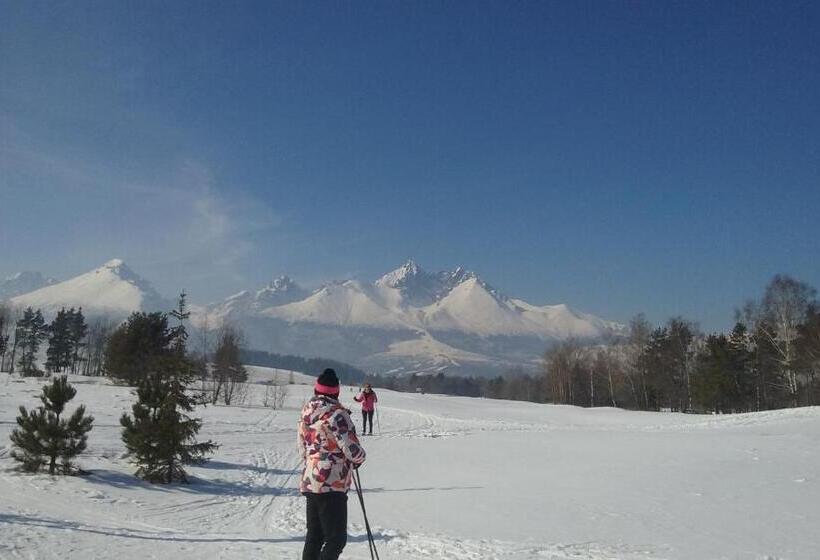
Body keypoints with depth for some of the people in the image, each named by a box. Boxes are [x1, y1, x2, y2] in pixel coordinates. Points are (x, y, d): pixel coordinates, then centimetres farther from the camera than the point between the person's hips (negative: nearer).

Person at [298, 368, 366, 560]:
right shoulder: (336, 413, -15)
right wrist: (359, 458, 3)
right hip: (332, 485, -8)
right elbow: (352, 449, -18)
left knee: (314, 537, 17)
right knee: (336, 539, -2)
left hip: (309, 482, 8)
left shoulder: (306, 413, 8)